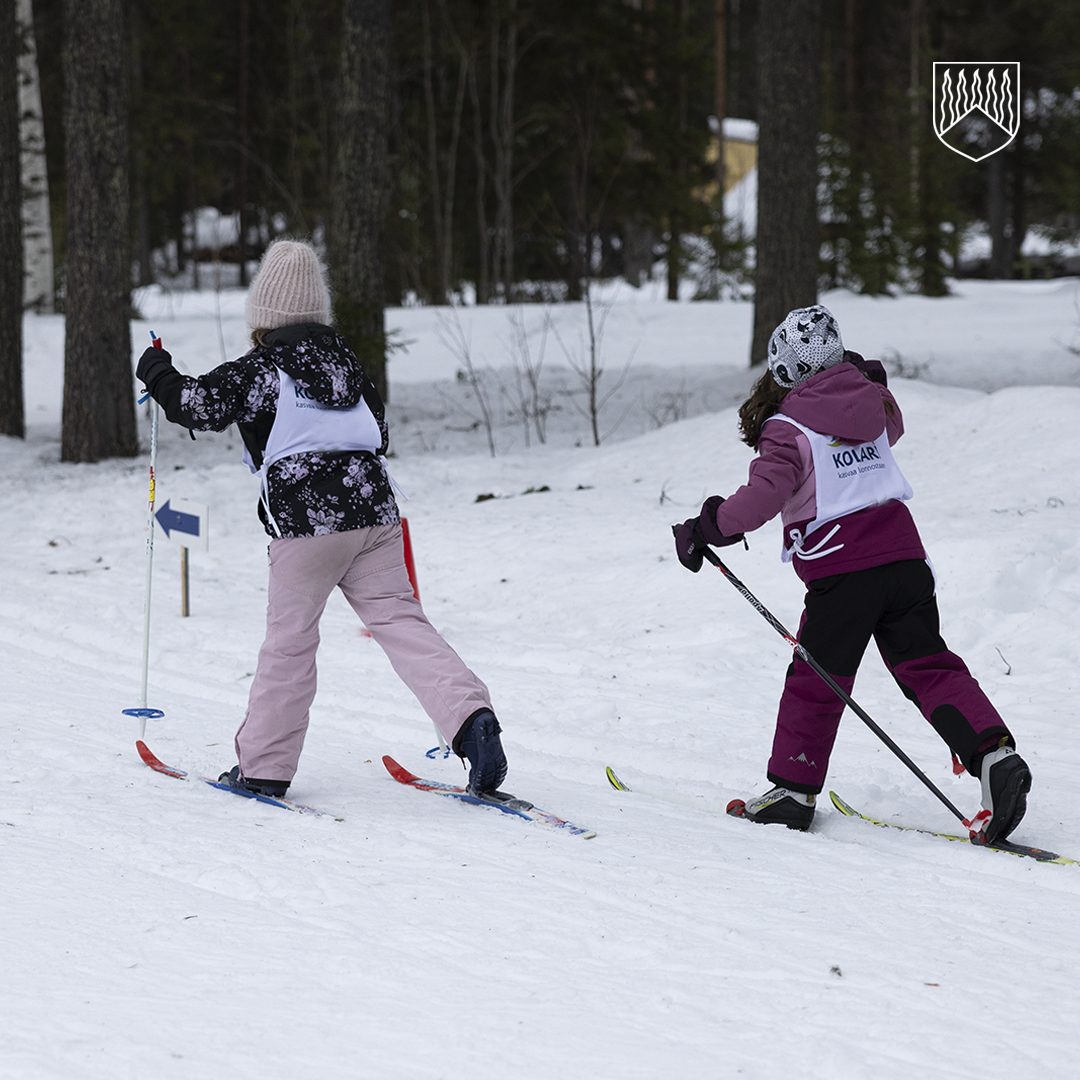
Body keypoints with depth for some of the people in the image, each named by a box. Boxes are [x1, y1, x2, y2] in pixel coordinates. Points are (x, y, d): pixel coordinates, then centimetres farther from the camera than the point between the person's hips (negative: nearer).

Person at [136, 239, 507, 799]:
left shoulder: (260, 369, -4)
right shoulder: (344, 357, 15)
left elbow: (196, 404, -4)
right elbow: (379, 432, 23)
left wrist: (158, 373, 14)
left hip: (306, 519, -5)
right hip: (373, 508, 5)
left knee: (289, 639, 3)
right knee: (401, 622, 2)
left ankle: (263, 766, 11)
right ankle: (470, 717, -17)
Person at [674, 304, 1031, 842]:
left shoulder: (786, 430, -9)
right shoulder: (869, 401, 10)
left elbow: (765, 494, -21)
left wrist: (709, 527, -9)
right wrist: (872, 382, 48)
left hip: (840, 568, -5)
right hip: (903, 553, 6)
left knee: (815, 681, 7)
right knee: (927, 666, 4)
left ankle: (792, 789, 15)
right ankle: (993, 753, -15)